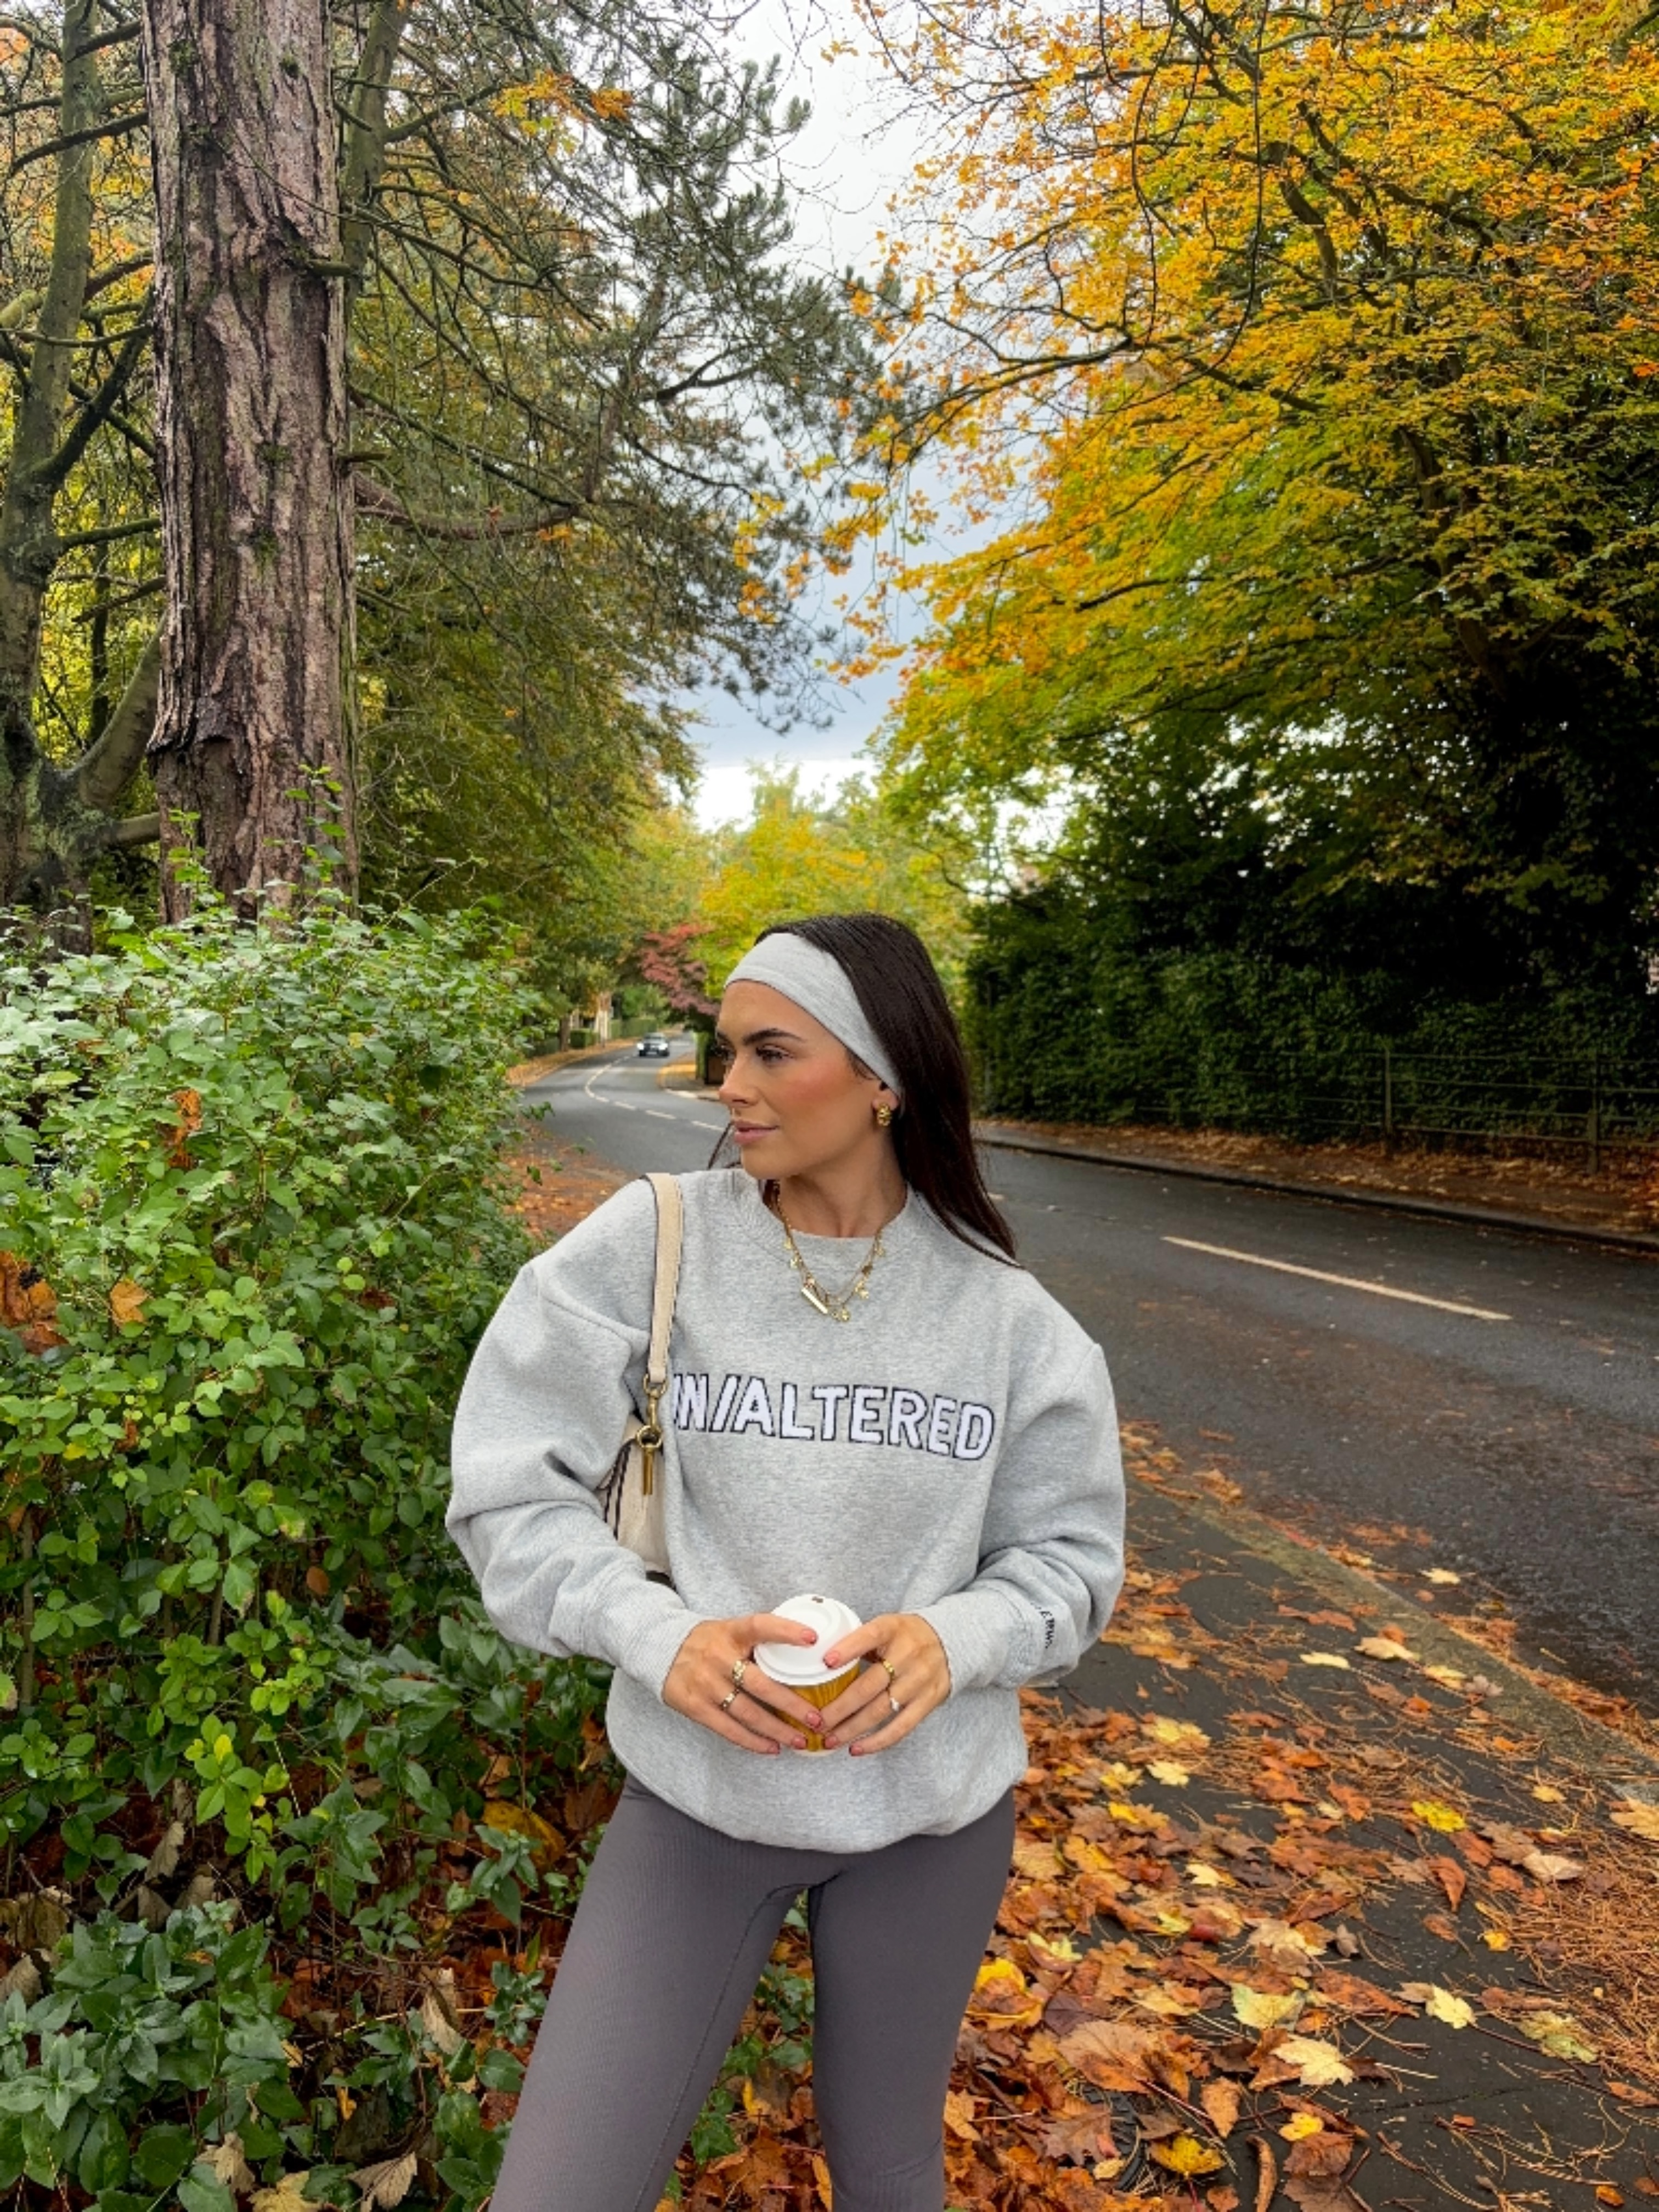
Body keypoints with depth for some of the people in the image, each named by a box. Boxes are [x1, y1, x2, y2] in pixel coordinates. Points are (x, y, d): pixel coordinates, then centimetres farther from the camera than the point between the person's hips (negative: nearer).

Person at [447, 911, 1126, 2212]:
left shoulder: (1002, 1313, -10)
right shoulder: (648, 1249, -14)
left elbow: (1070, 1555, -1)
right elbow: (510, 1491, -9)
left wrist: (958, 1640, -21)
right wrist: (658, 1635, -23)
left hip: (932, 1810, 1)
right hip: (697, 1796, -1)